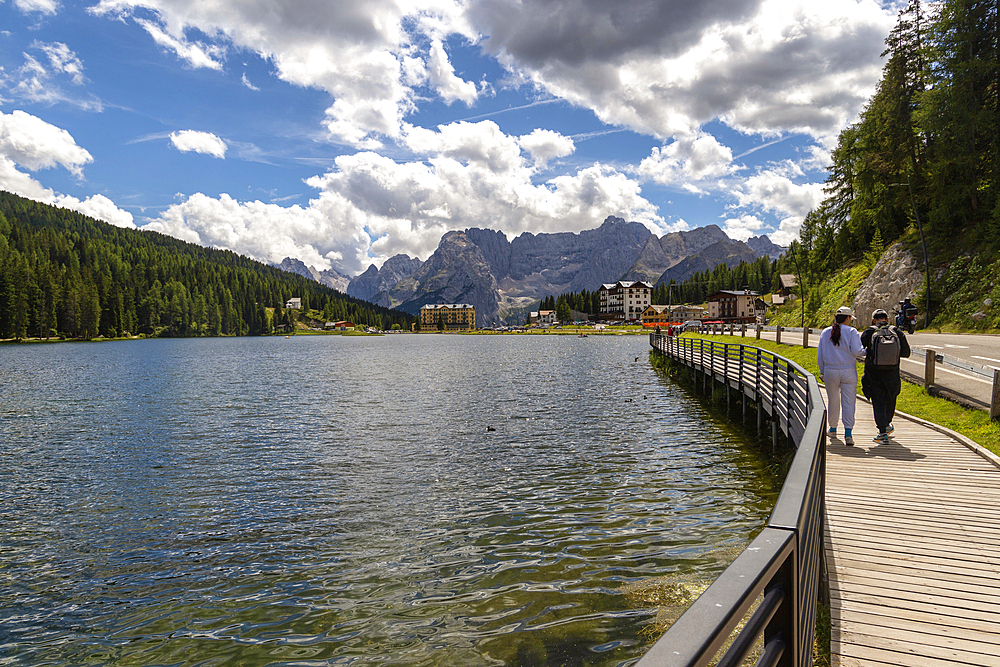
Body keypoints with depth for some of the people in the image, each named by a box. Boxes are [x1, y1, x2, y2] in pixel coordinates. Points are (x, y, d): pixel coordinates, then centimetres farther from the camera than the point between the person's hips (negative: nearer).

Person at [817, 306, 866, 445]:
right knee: (848, 402, -2)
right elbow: (856, 351, -13)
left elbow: (820, 355, 8)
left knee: (833, 401, 16)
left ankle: (832, 428, 30)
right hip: (848, 371, -3)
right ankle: (848, 434, -10)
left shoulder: (825, 332, 7)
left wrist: (822, 371, 17)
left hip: (830, 372, 3)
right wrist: (865, 350, 8)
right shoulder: (852, 332, -4)